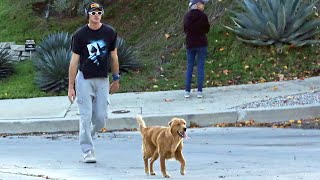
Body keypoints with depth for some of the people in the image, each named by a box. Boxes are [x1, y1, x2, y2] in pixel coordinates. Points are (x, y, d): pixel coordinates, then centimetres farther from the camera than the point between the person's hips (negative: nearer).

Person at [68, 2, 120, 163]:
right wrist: (71, 87, -7)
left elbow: (113, 57, 11)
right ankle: (87, 150, 0)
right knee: (86, 116, -6)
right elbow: (74, 61, -5)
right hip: (84, 79, -3)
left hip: (102, 79, 3)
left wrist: (116, 79, 13)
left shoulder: (110, 33, 0)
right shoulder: (79, 35, -7)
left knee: (101, 117, -1)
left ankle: (86, 136, 26)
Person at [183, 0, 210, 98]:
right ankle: (199, 91, 1)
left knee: (189, 68, 8)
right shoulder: (203, 16, -11)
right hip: (202, 44, -3)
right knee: (200, 67, 3)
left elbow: (185, 30, 10)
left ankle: (187, 91, 5)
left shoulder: (186, 16, 0)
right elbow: (207, 29, 0)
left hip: (190, 45, 3)